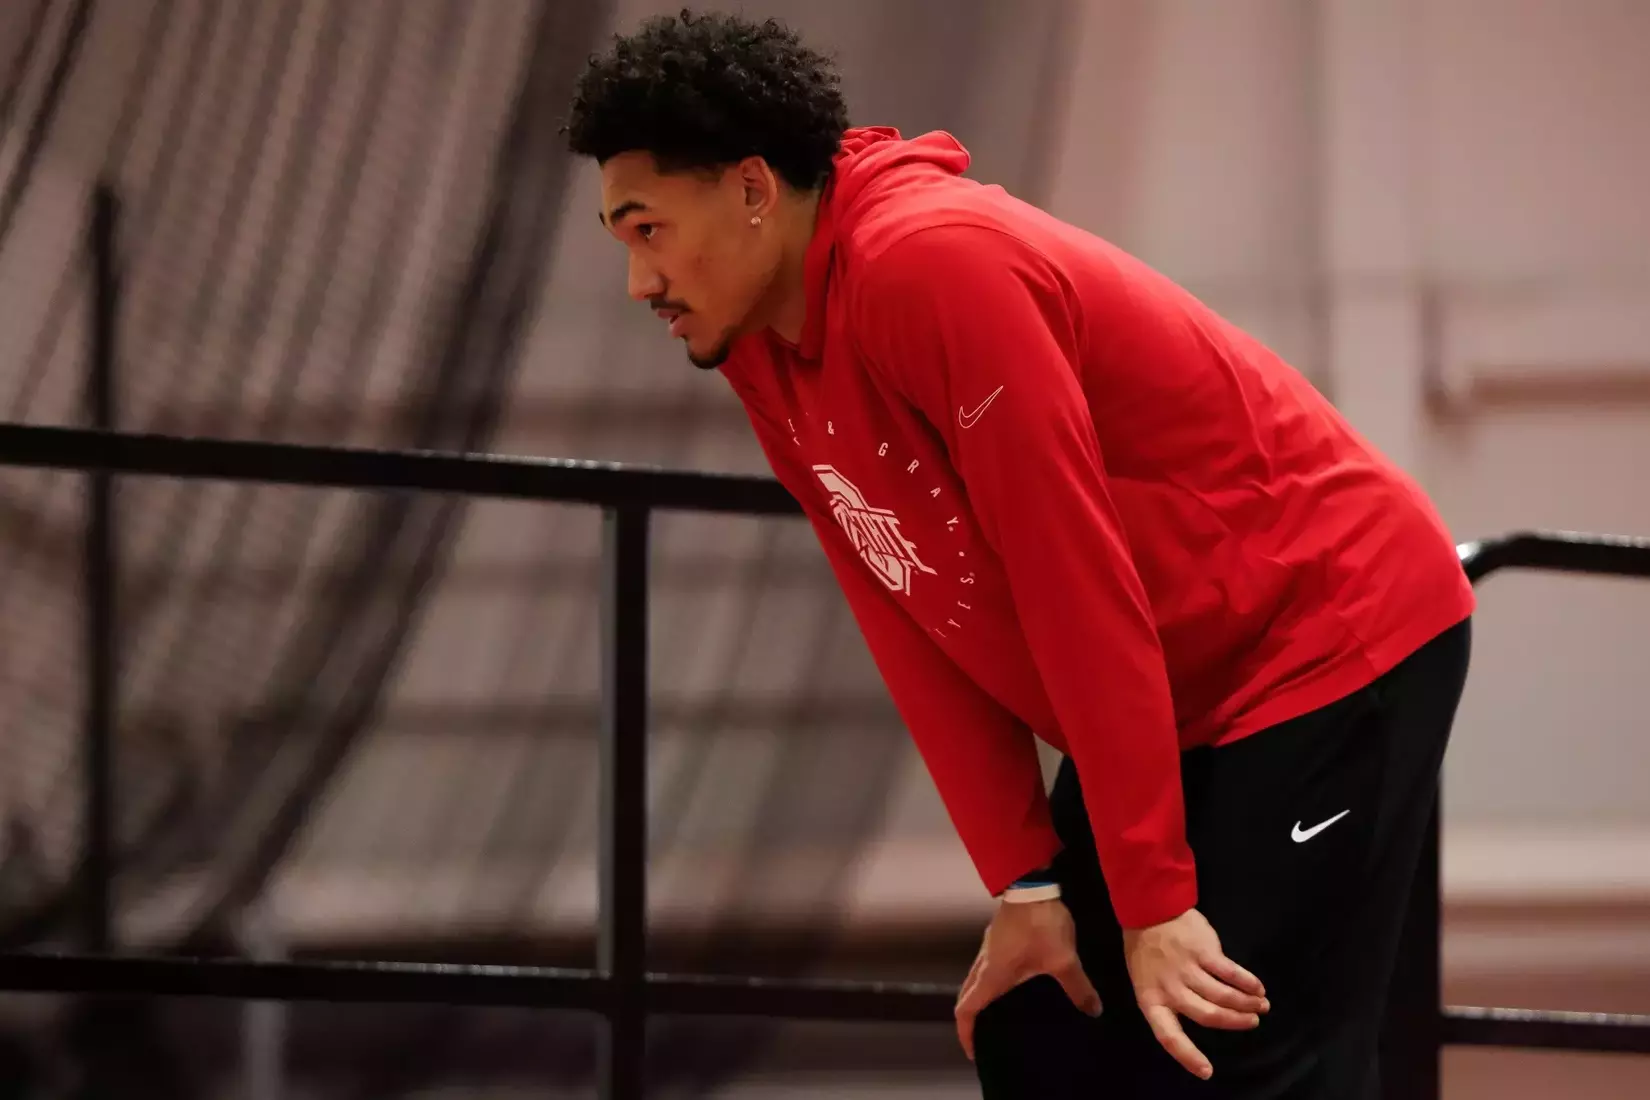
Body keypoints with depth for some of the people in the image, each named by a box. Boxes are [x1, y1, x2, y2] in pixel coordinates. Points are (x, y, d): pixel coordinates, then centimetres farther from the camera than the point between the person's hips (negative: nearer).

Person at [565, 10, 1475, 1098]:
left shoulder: (929, 264, -25)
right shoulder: (760, 351, 2)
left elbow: (1079, 586, -25)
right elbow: (921, 638, 3)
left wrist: (1155, 903, -23)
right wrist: (1026, 888, -2)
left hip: (1339, 649, -9)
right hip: (1172, 707, 9)